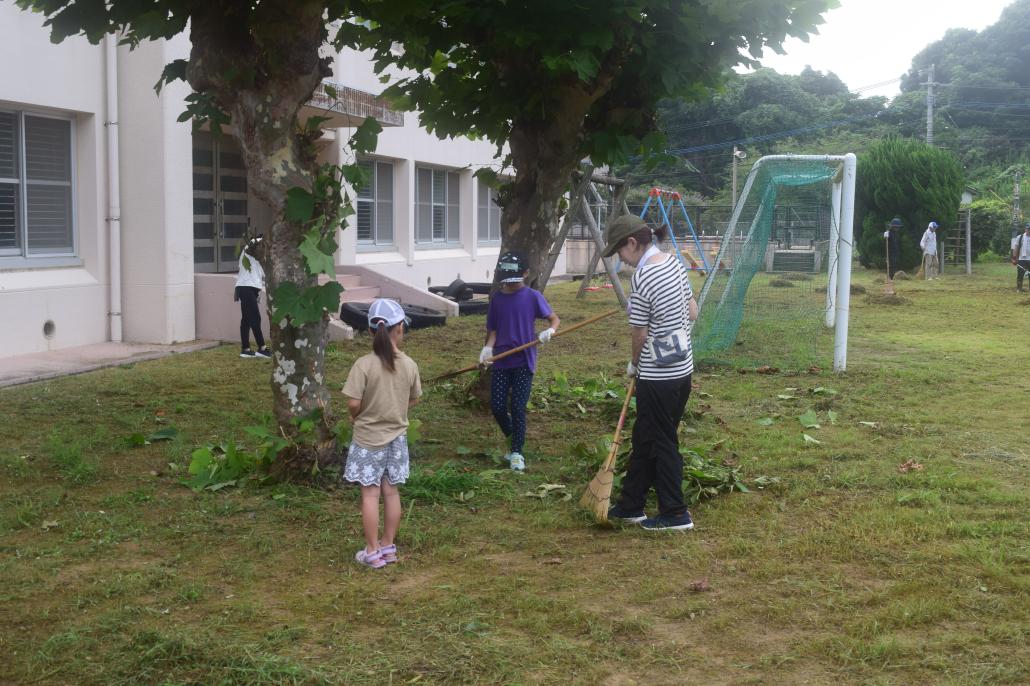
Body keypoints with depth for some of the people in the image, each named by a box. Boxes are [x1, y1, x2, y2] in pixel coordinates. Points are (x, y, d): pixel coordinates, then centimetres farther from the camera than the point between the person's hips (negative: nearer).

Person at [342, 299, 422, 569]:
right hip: (397, 437, 4)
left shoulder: (364, 364, -18)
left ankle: (372, 552, 10)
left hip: (368, 439, -4)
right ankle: (388, 546, 24)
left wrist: (356, 417, 3)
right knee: (391, 491, 14)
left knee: (370, 494, 4)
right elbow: (413, 400, 5)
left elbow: (353, 403, -19)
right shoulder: (409, 365, -6)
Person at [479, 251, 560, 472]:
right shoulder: (497, 299, 6)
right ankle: (512, 437, 29)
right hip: (501, 361, 3)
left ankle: (516, 452, 8)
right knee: (497, 406, 0)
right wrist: (488, 348, -10)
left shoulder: (533, 297, -3)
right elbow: (493, 329, 9)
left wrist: (549, 330, -22)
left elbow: (554, 318, 0)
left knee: (518, 407, -5)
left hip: (524, 361, -3)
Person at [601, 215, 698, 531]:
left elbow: (641, 334, -13)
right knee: (644, 438, 18)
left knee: (662, 443, 5)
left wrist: (634, 364, 5)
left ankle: (675, 514, 14)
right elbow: (692, 313, 12)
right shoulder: (675, 263, 4)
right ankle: (630, 505, 29)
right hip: (683, 368, 9)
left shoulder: (641, 279, -21)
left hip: (658, 375, -9)